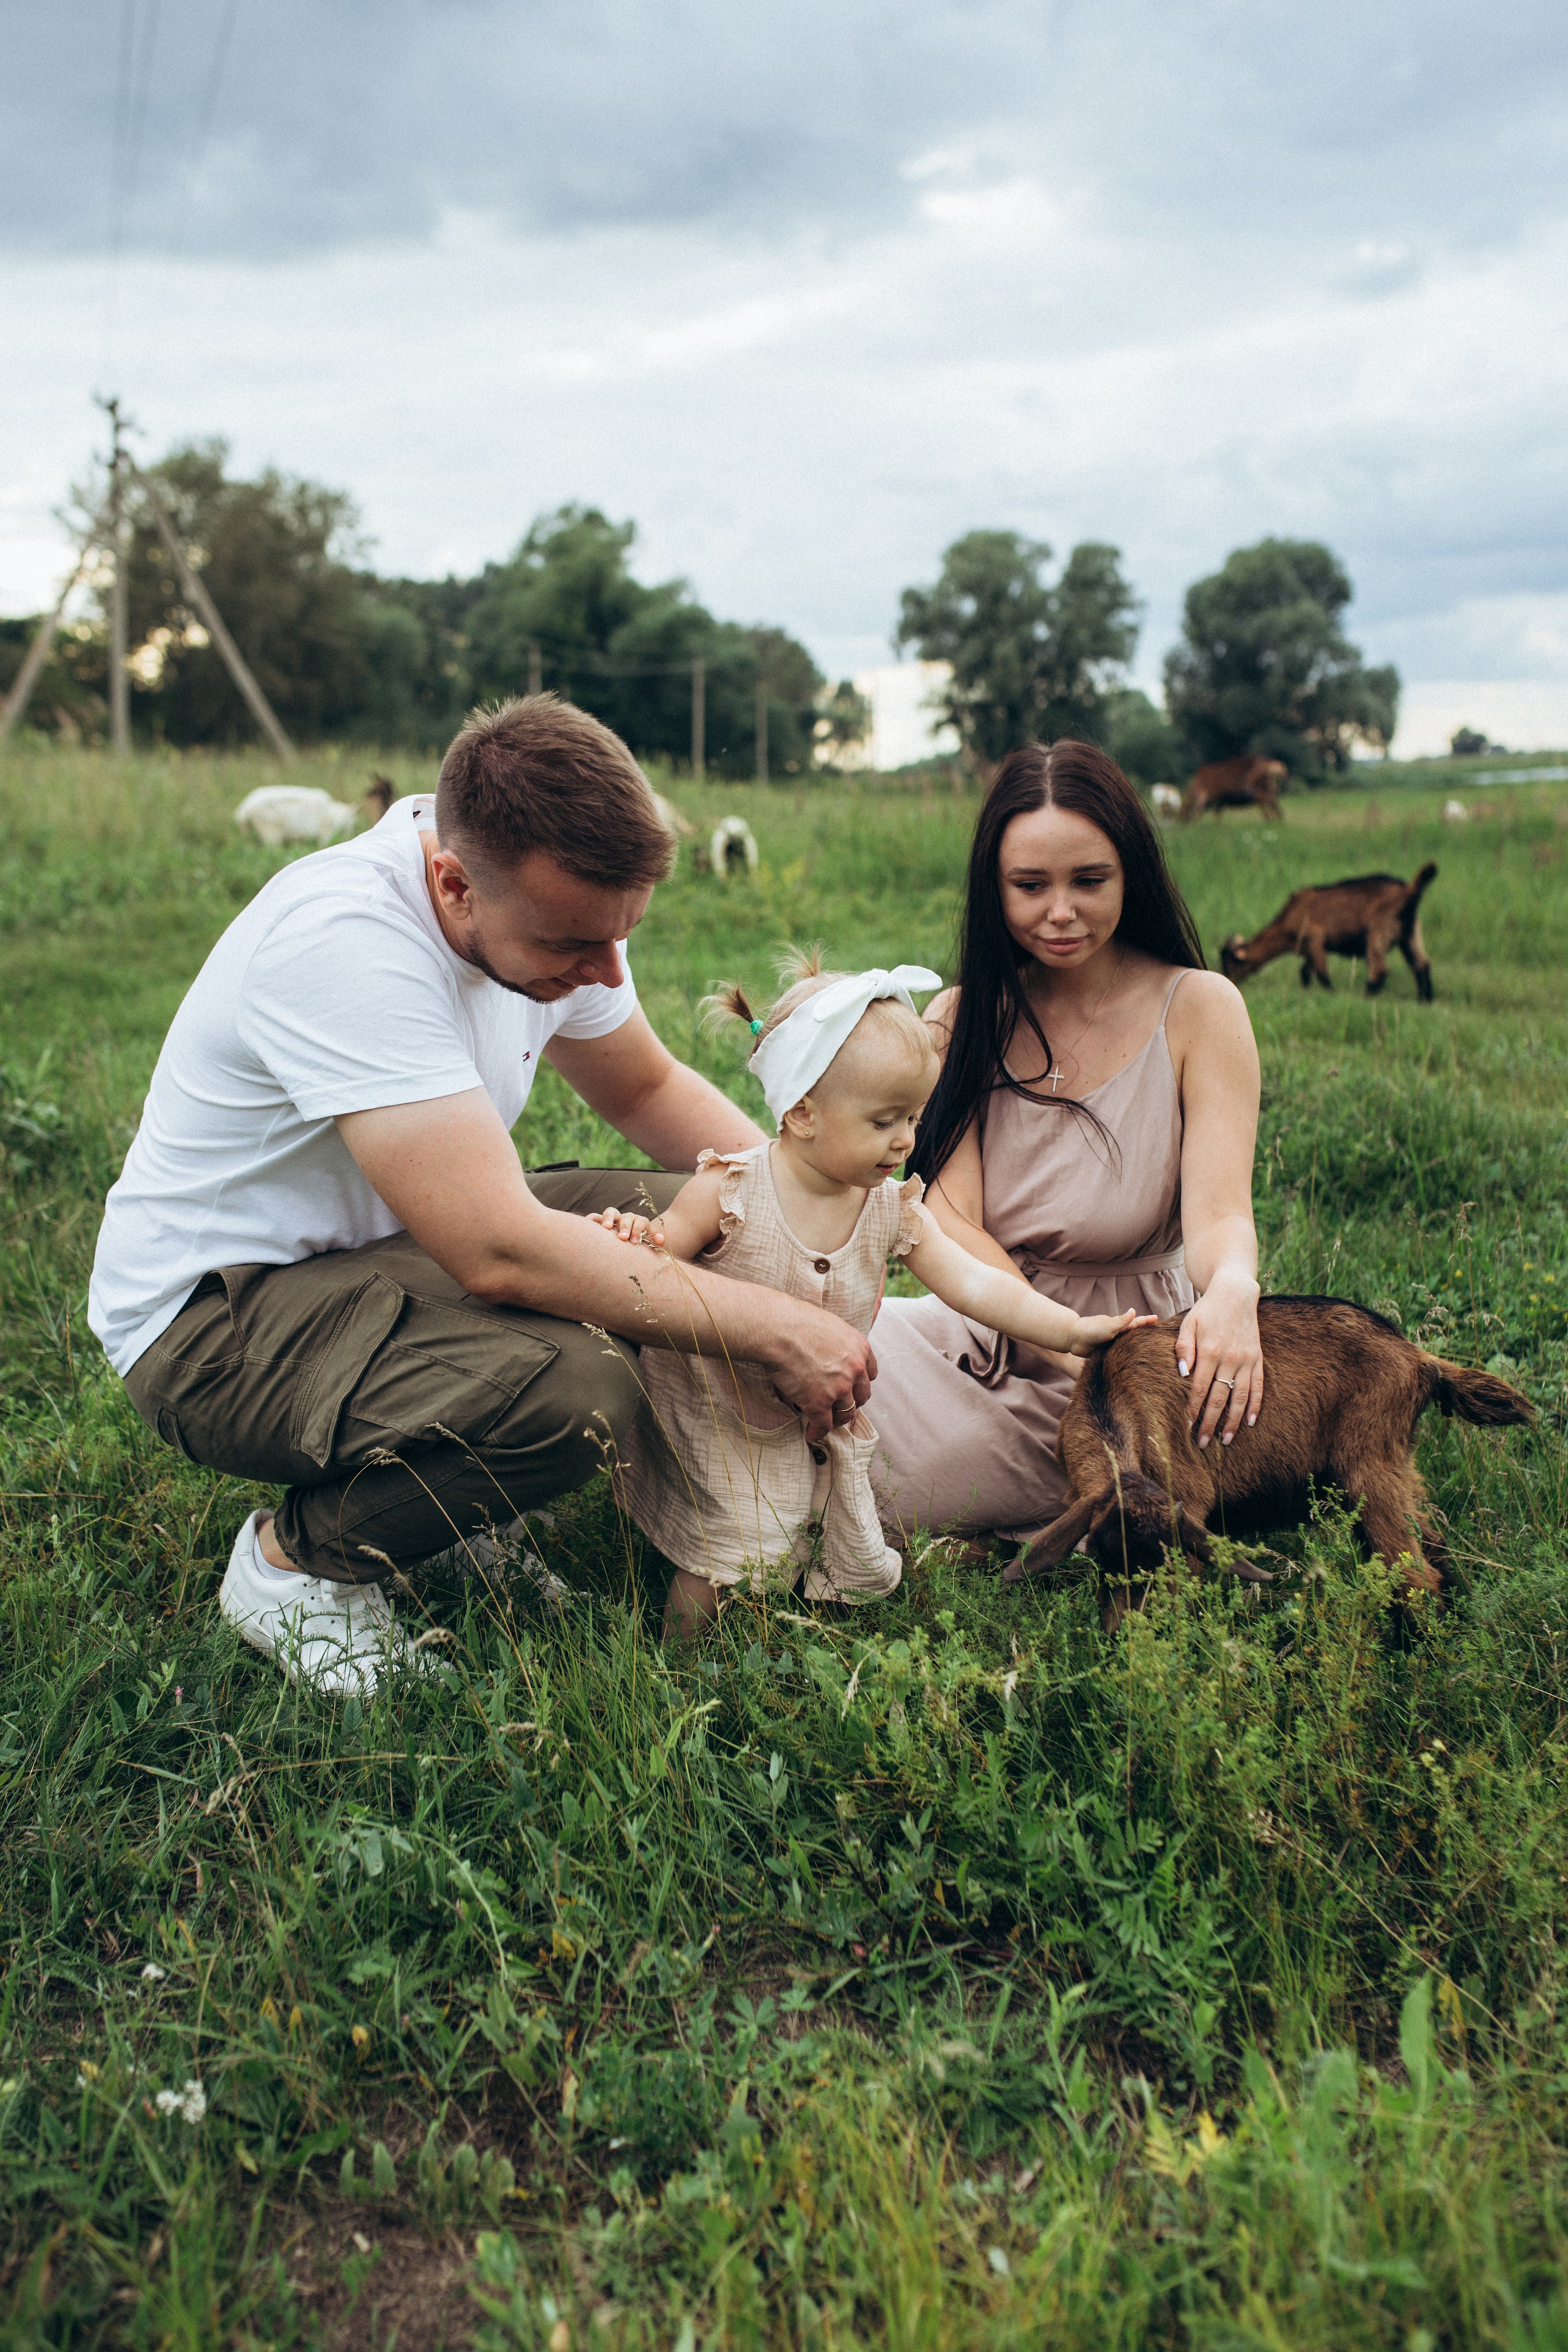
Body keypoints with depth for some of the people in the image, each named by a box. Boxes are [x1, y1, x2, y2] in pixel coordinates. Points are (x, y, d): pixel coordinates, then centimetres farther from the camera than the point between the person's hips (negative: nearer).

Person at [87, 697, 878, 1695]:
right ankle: (300, 1557, -4)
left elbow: (650, 1088, 11)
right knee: (577, 1388, -32)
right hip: (213, 1314, -8)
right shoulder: (343, 939, -32)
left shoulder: (550, 903, -6)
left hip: (379, 1246, 9)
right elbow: (502, 1253, -37)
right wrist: (780, 1328, -30)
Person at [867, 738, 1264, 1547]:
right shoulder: (961, 1019, 3)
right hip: (982, 1334, 4)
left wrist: (1231, 1293, -40)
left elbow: (1218, 1212, -15)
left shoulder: (1198, 1008, -6)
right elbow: (949, 1220, -7)